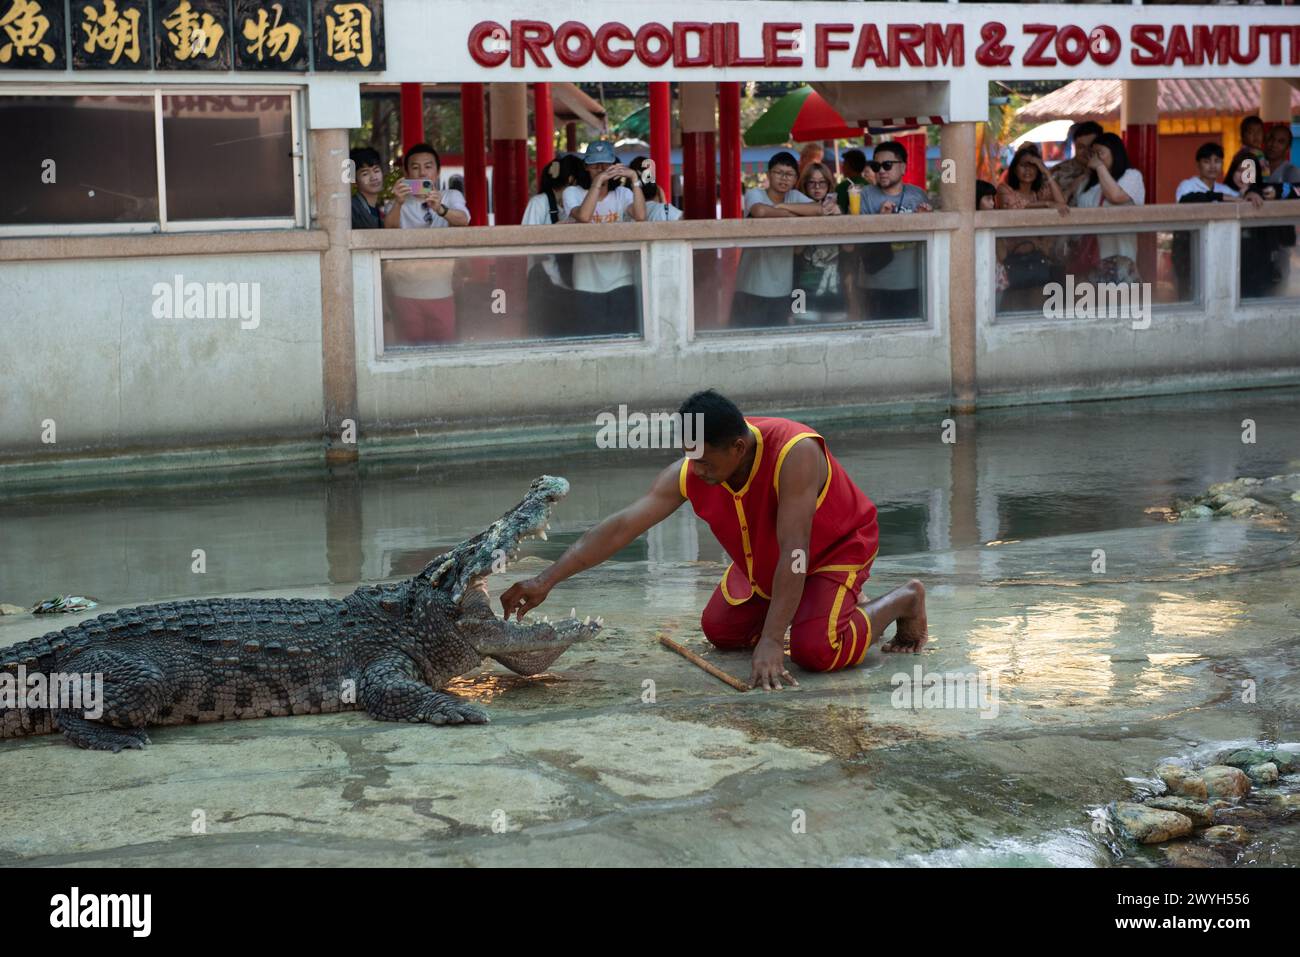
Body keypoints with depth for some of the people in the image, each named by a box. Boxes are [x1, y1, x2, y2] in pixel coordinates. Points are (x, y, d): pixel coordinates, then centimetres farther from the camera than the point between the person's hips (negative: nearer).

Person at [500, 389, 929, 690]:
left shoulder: (795, 453, -41)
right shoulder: (688, 473, -24)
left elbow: (794, 554, -42)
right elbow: (621, 526, -26)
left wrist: (770, 643, -45)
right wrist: (547, 580, -34)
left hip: (838, 548, -6)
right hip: (762, 561, 6)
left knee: (814, 650, -24)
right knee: (720, 631, 5)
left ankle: (904, 600, 4)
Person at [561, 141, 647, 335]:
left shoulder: (623, 194, 7)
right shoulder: (573, 193, 1)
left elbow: (640, 217, -14)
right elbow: (583, 217, -21)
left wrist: (635, 180, -17)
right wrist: (597, 182, -21)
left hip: (621, 281, 2)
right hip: (588, 284, -1)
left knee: (625, 337, -1)